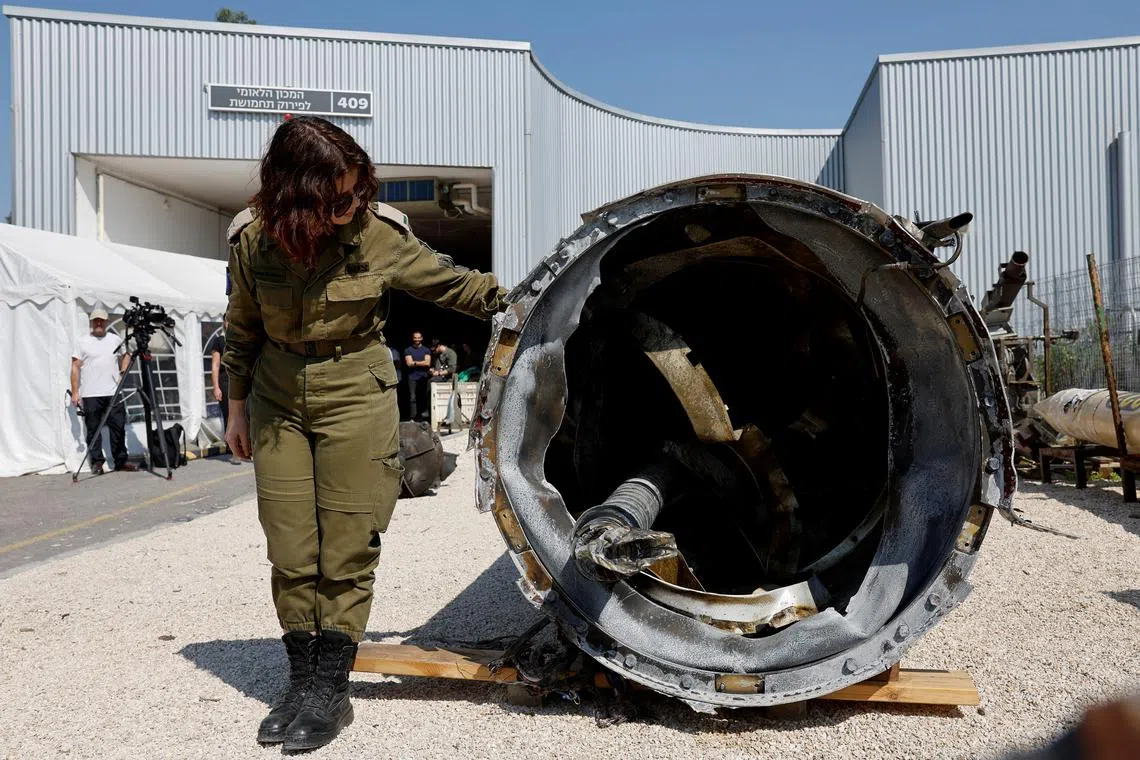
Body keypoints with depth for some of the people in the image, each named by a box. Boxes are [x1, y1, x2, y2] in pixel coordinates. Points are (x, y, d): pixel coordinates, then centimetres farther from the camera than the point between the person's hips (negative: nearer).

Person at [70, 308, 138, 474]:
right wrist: (75, 392, -6)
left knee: (118, 427, 3)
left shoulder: (116, 339, 11)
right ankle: (97, 462, 10)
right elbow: (75, 367, -1)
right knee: (93, 430, 2)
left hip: (113, 393, 2)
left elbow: (126, 355, 28)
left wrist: (123, 370, 10)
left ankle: (121, 461, 11)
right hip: (90, 395, -2)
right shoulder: (83, 342, 2)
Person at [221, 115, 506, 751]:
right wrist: (239, 405, 13)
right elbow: (244, 329, 8)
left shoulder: (379, 232, -12)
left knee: (346, 554, -2)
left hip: (355, 399, -2)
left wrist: (509, 298, -4)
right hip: (278, 403, 3)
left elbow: (448, 282, 1)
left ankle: (331, 690, 12)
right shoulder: (254, 240, -6)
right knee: (290, 554, 5)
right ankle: (302, 681, 21)